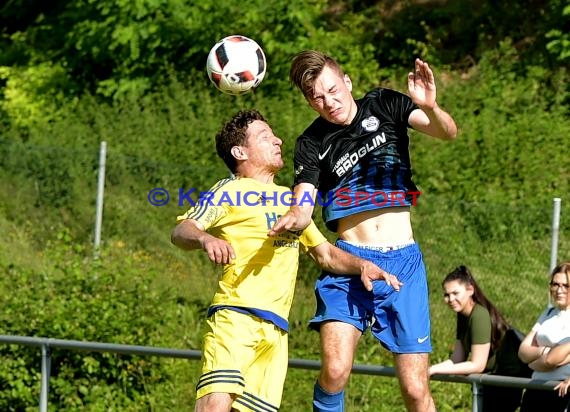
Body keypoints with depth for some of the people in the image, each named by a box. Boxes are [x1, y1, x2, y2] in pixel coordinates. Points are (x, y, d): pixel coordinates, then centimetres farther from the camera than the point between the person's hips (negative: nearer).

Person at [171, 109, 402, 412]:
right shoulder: (229, 190, 6)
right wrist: (205, 239, -30)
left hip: (276, 330, 6)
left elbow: (325, 253, 32)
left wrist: (361, 265, 12)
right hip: (234, 316, -6)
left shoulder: (289, 199, 28)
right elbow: (181, 231, -7)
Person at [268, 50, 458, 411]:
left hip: (404, 261, 0)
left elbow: (448, 132, -5)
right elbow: (303, 207, -5)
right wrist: (292, 219, -31)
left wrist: (430, 108, -29)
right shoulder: (312, 143, 5)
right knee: (335, 371, -22)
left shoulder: (385, 105, 6)